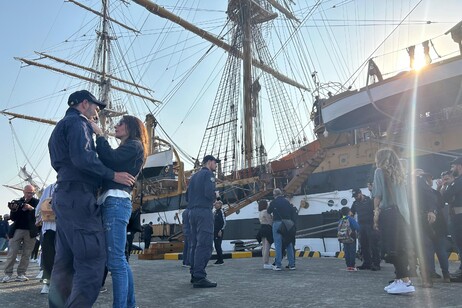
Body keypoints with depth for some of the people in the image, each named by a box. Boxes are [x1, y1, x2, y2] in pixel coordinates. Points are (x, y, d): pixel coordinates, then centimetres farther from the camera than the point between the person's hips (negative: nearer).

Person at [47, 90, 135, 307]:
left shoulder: (60, 127, 28)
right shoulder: (77, 122, -3)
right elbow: (82, 158, -19)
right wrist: (113, 175, -12)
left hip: (64, 197, 10)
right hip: (78, 197, -10)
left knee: (65, 262, 9)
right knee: (92, 259, -12)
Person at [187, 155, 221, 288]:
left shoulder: (194, 176, 21)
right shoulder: (208, 174, -4)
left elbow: (187, 196, 19)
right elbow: (209, 193, -19)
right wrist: (214, 199, 2)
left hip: (192, 212, 9)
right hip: (204, 212, -9)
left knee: (195, 244, 11)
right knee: (205, 244, -11)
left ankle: (194, 274, 15)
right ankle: (199, 277, -15)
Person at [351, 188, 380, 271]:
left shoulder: (369, 201, -3)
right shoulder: (355, 203, 15)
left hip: (370, 226, -6)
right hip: (361, 226, 6)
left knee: (374, 245, -7)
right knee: (364, 246, 8)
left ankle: (376, 264, -6)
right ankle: (367, 263, 15)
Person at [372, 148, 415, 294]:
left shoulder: (380, 171, 1)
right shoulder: (399, 172, 20)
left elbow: (378, 195, -9)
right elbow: (402, 195, 16)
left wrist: (376, 212, -7)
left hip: (388, 213, -7)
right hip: (402, 213, 8)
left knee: (392, 248, -9)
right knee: (400, 247, 7)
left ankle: (405, 281, -15)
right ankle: (399, 279, 9)